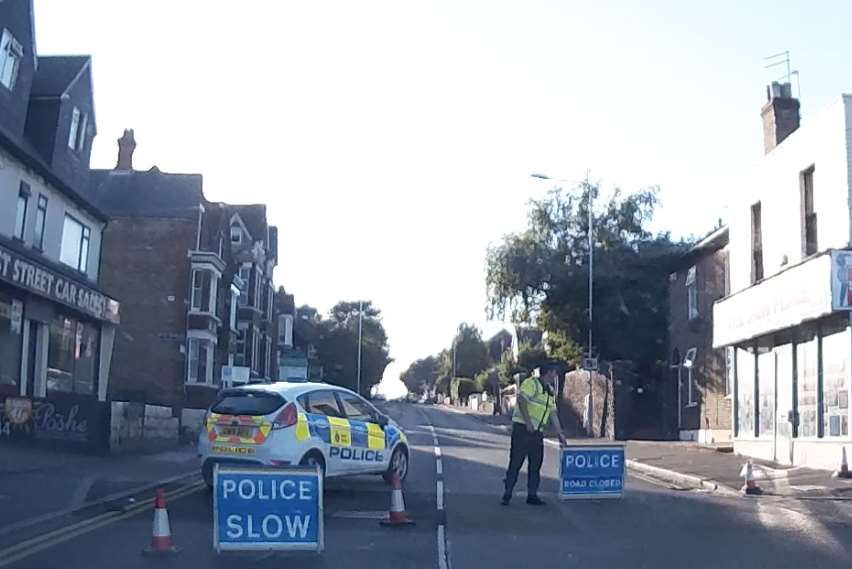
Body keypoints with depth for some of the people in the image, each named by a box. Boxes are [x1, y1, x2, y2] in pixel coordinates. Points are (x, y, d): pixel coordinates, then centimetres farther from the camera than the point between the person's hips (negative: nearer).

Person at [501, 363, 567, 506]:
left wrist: (560, 434, 19)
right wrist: (528, 422, -25)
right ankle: (507, 494, 1)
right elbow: (521, 400, -21)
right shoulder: (531, 383, -9)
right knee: (516, 461, -5)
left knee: (535, 464, 7)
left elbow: (553, 414, 21)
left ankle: (532, 495, 14)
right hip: (522, 428, -8)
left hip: (538, 432, 8)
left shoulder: (550, 392, 18)